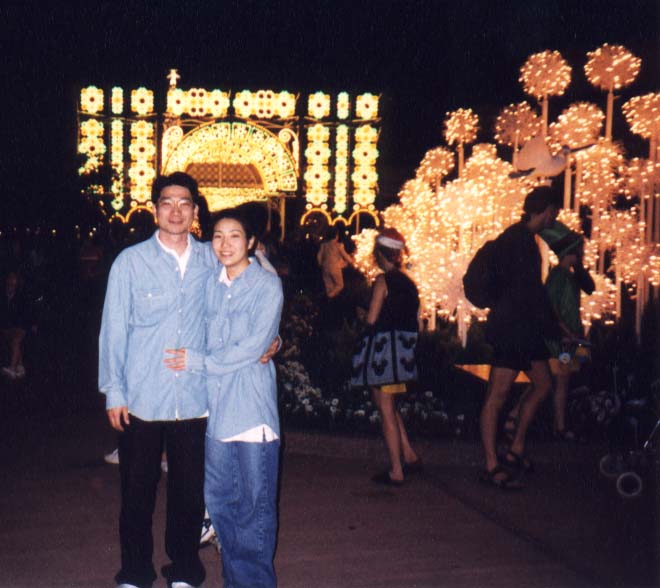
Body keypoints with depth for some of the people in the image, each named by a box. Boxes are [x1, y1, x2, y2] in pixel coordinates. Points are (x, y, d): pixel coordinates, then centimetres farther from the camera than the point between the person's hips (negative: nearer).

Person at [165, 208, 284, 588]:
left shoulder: (267, 284, -6)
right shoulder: (211, 284, 11)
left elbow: (253, 347, -12)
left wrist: (197, 361, -9)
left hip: (253, 406, -5)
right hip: (216, 404, 5)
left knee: (255, 503, 1)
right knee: (219, 498, 11)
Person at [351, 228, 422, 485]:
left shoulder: (383, 280, -12)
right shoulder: (408, 282, 9)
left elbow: (372, 318, -16)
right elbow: (416, 321, 11)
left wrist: (361, 314, 5)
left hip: (383, 347, -8)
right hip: (402, 349, 8)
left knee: (386, 410, -1)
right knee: (390, 407, 22)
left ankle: (396, 471, 3)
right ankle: (409, 456, 20)